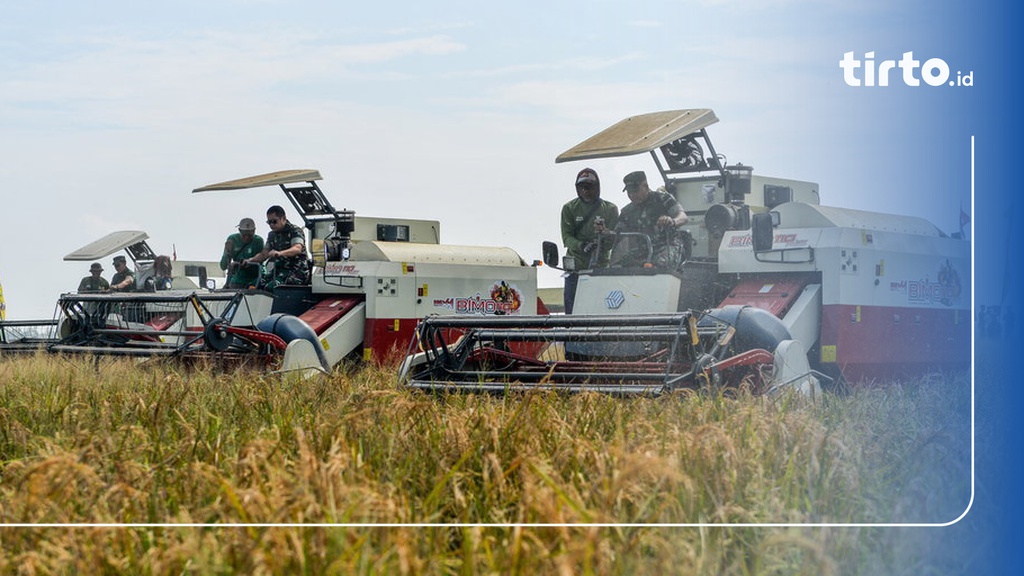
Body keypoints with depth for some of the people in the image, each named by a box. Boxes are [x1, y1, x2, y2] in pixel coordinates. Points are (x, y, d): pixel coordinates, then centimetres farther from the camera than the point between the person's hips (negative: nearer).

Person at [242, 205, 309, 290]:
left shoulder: (295, 231, -6)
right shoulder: (272, 235, 19)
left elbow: (297, 249, -25)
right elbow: (264, 254, 17)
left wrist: (280, 253, -43)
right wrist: (250, 260, -3)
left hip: (296, 272, -7)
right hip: (279, 271, 7)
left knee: (270, 287, -33)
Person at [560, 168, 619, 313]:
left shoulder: (610, 209, 8)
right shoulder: (569, 208, 8)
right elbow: (567, 237, -1)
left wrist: (605, 233, -23)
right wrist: (581, 246, -21)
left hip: (601, 266, 0)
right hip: (576, 267, 0)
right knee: (572, 310, -4)